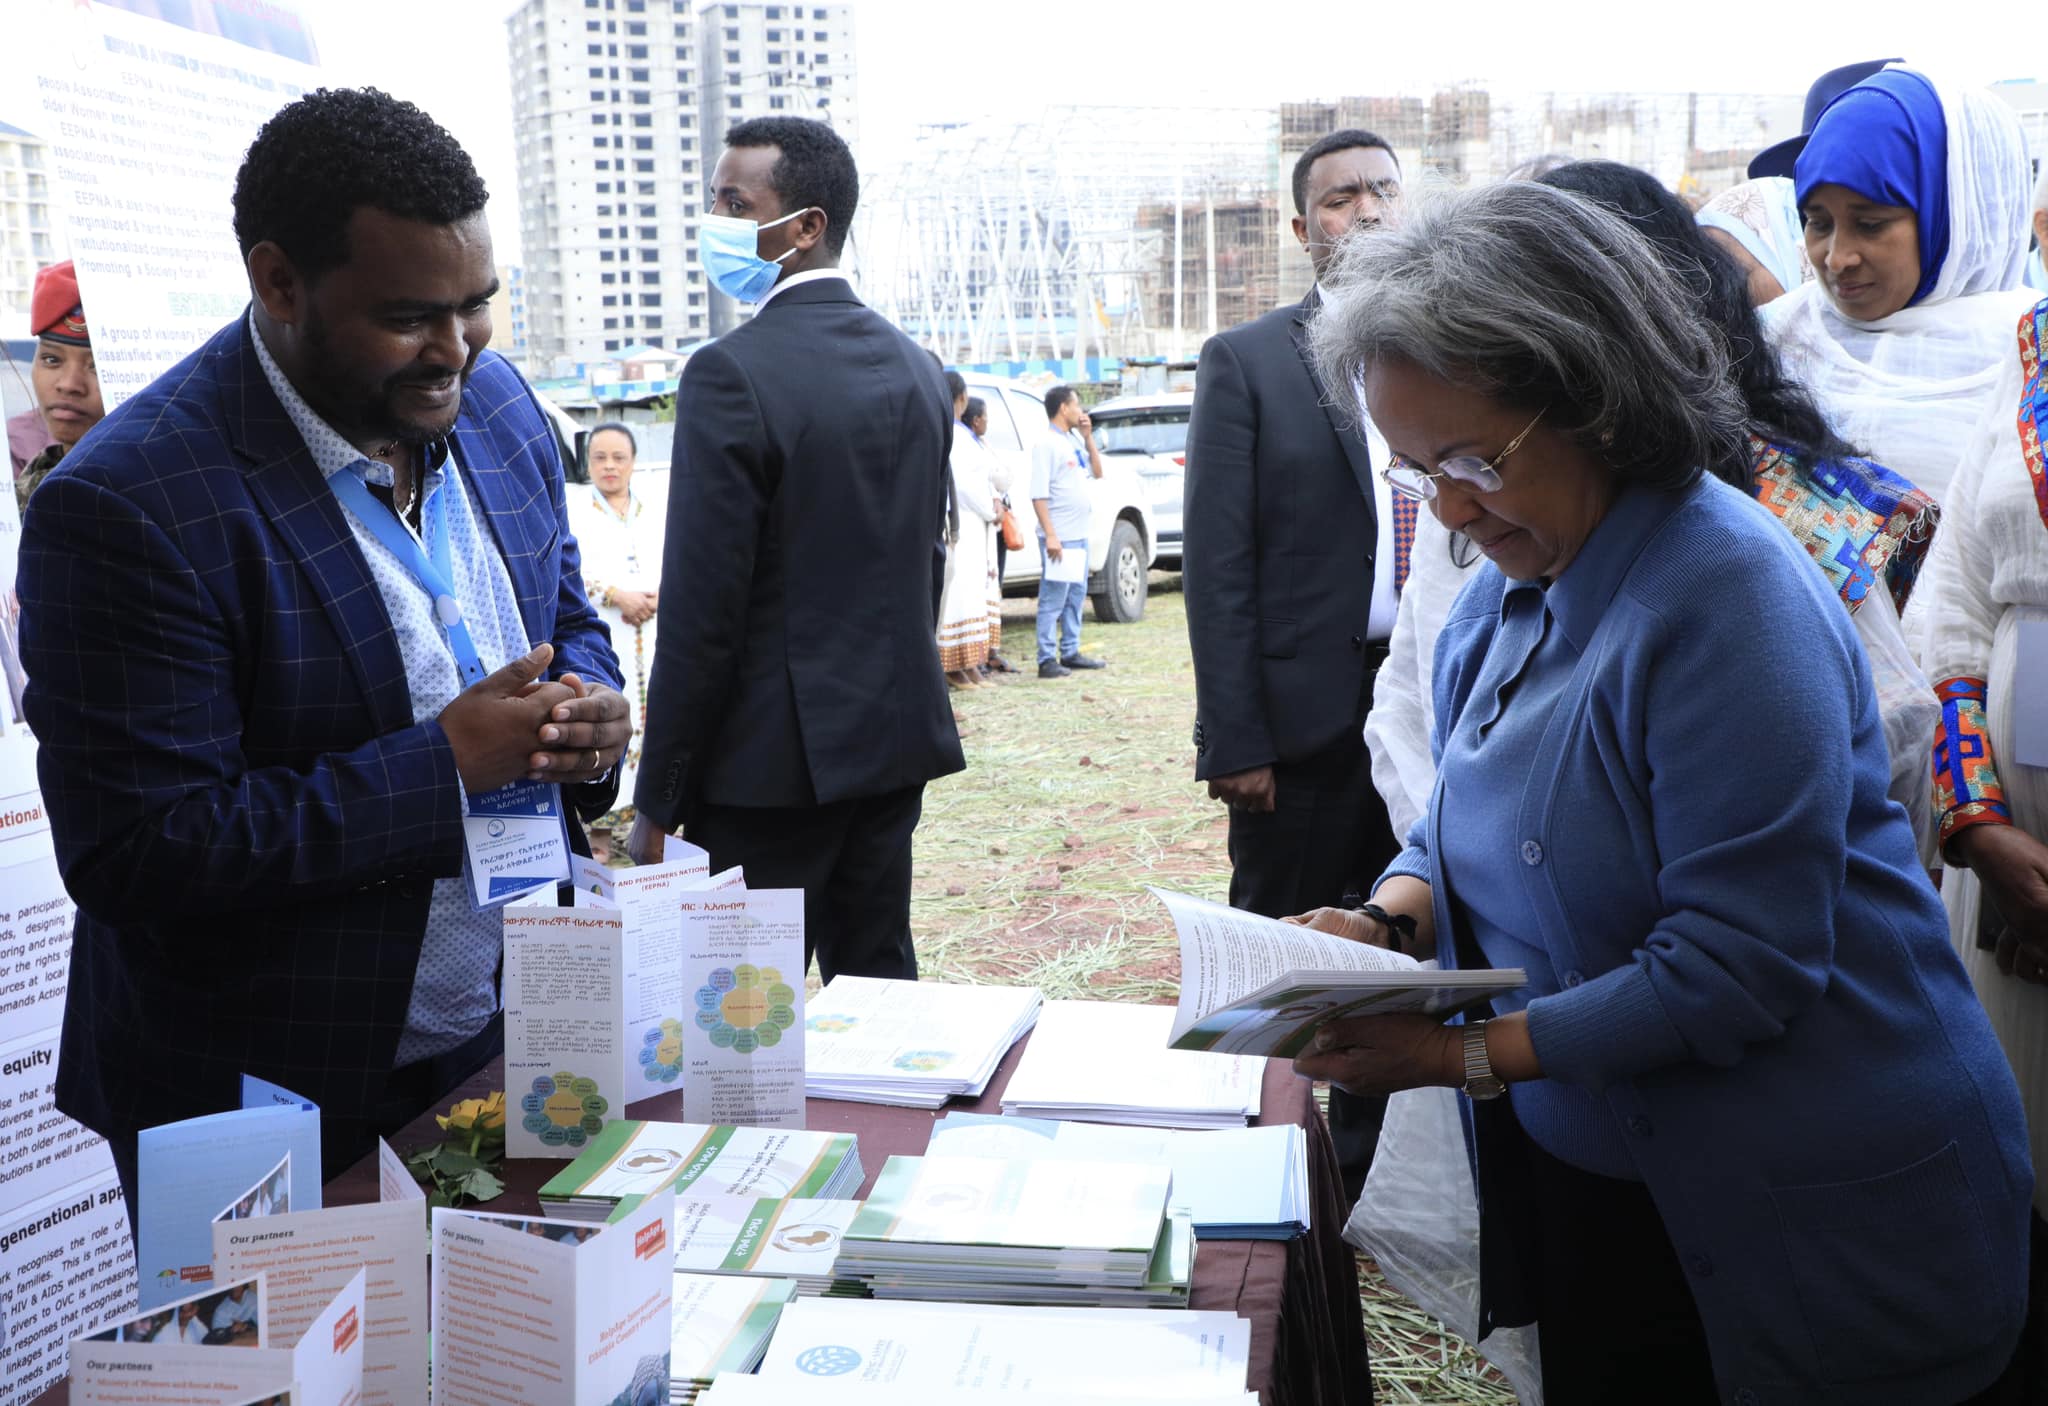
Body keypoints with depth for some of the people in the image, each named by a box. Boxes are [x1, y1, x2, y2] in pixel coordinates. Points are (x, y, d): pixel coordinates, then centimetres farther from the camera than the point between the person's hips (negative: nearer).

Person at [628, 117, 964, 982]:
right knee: (879, 982, 15)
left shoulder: (733, 374, -15)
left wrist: (656, 802, -10)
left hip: (770, 758, -7)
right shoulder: (915, 367, 8)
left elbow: (701, 612, -16)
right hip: (894, 744, 7)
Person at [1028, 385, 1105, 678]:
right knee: (1053, 599, -7)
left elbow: (1097, 472, 18)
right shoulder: (1047, 444, -11)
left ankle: (1070, 652, 22)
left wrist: (1088, 437, 8)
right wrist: (1050, 535, -22)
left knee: (1076, 596, 14)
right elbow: (1038, 494, -16)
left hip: (1079, 534, 9)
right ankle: (1047, 660, -5)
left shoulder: (1075, 440, 14)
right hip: (1060, 537, -9)